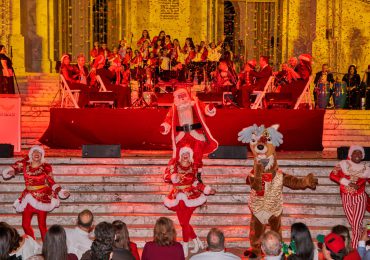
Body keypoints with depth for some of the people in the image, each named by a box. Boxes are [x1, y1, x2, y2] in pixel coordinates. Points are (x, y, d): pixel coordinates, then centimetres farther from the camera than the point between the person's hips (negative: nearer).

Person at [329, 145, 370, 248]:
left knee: (356, 224, -11)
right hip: (346, 198, 1)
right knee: (353, 224, 4)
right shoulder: (343, 164, -1)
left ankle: (355, 249, -6)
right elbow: (333, 175, -9)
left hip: (360, 198, -1)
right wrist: (348, 183, -15)